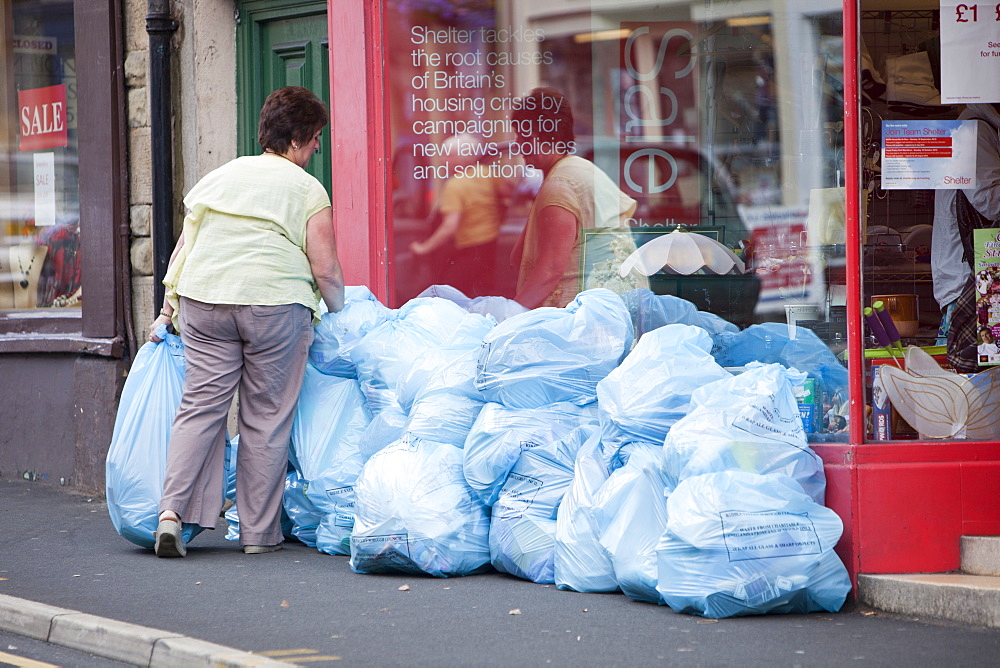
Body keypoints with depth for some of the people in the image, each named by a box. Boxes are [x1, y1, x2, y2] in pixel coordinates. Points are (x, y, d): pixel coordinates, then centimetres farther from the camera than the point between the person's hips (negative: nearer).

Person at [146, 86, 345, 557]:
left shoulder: (219, 177, 18)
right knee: (266, 417, 4)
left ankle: (173, 511, -11)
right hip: (274, 304, -4)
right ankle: (259, 531, 7)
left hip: (204, 301, 4)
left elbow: (183, 249, 17)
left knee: (201, 406, 4)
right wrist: (339, 313, 16)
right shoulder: (306, 189, 4)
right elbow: (325, 270, -1)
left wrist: (167, 311, 22)